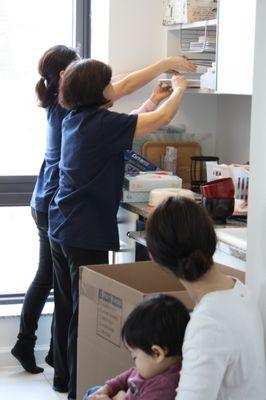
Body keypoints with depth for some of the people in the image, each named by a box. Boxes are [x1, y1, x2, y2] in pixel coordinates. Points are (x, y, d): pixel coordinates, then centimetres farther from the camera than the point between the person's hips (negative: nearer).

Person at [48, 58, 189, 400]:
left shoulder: (73, 121, 7)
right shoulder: (103, 124, -18)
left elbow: (124, 127, 20)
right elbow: (162, 119, -13)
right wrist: (179, 89, 6)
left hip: (61, 230, 9)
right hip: (87, 234, -9)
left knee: (66, 307, 18)